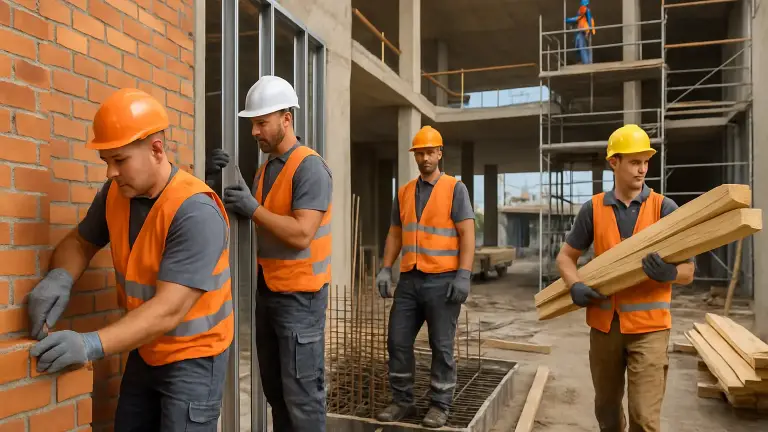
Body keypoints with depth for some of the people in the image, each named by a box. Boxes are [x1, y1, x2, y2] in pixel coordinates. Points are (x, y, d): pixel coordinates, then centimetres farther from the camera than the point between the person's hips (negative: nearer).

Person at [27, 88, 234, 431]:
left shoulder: (196, 212, -27)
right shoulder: (115, 193, -4)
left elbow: (169, 309, -30)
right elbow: (80, 241, 11)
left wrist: (93, 344, -38)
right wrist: (60, 276, -11)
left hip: (193, 356, -6)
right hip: (144, 350, 7)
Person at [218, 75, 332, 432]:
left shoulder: (309, 167, -14)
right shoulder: (264, 168, 12)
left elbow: (301, 234, -23)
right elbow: (260, 225, 11)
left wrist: (253, 208, -18)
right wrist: (235, 196, -3)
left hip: (300, 295, -8)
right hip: (267, 290, 8)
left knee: (301, 395, 0)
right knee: (274, 389, 17)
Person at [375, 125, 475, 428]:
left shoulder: (454, 188, -2)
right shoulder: (404, 192, 12)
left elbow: (467, 234, -7)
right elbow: (395, 234, 15)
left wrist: (463, 275, -15)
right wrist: (385, 269, 5)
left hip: (442, 280, -4)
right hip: (409, 280, 5)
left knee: (441, 347, 4)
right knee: (398, 341, 7)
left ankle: (440, 406, 19)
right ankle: (402, 400, 22)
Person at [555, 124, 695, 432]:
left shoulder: (664, 208, -4)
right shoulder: (593, 209, 1)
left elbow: (688, 272, -3)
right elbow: (565, 256, 8)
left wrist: (670, 273, -26)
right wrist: (575, 286, -11)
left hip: (648, 327, -2)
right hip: (604, 324, 3)